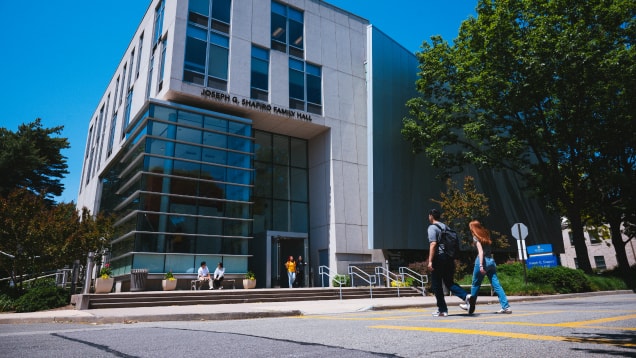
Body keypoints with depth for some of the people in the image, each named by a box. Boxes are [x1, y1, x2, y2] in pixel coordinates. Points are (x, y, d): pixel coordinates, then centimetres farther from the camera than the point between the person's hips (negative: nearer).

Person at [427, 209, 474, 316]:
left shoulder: (432, 227, -7)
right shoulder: (445, 226, 16)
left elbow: (433, 244, -18)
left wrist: (430, 261, -20)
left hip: (439, 258, -7)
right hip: (449, 258, 7)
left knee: (436, 285, 4)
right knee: (449, 282, 16)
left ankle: (442, 310, 7)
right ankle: (466, 296, -7)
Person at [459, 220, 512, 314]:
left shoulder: (476, 237, -5)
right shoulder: (485, 236, 17)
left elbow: (480, 251, -15)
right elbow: (489, 250, 14)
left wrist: (481, 265, -20)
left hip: (483, 261, -7)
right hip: (491, 261, 7)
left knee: (475, 285, 6)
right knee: (496, 285, 2)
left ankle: (470, 306, 18)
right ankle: (506, 306, -6)